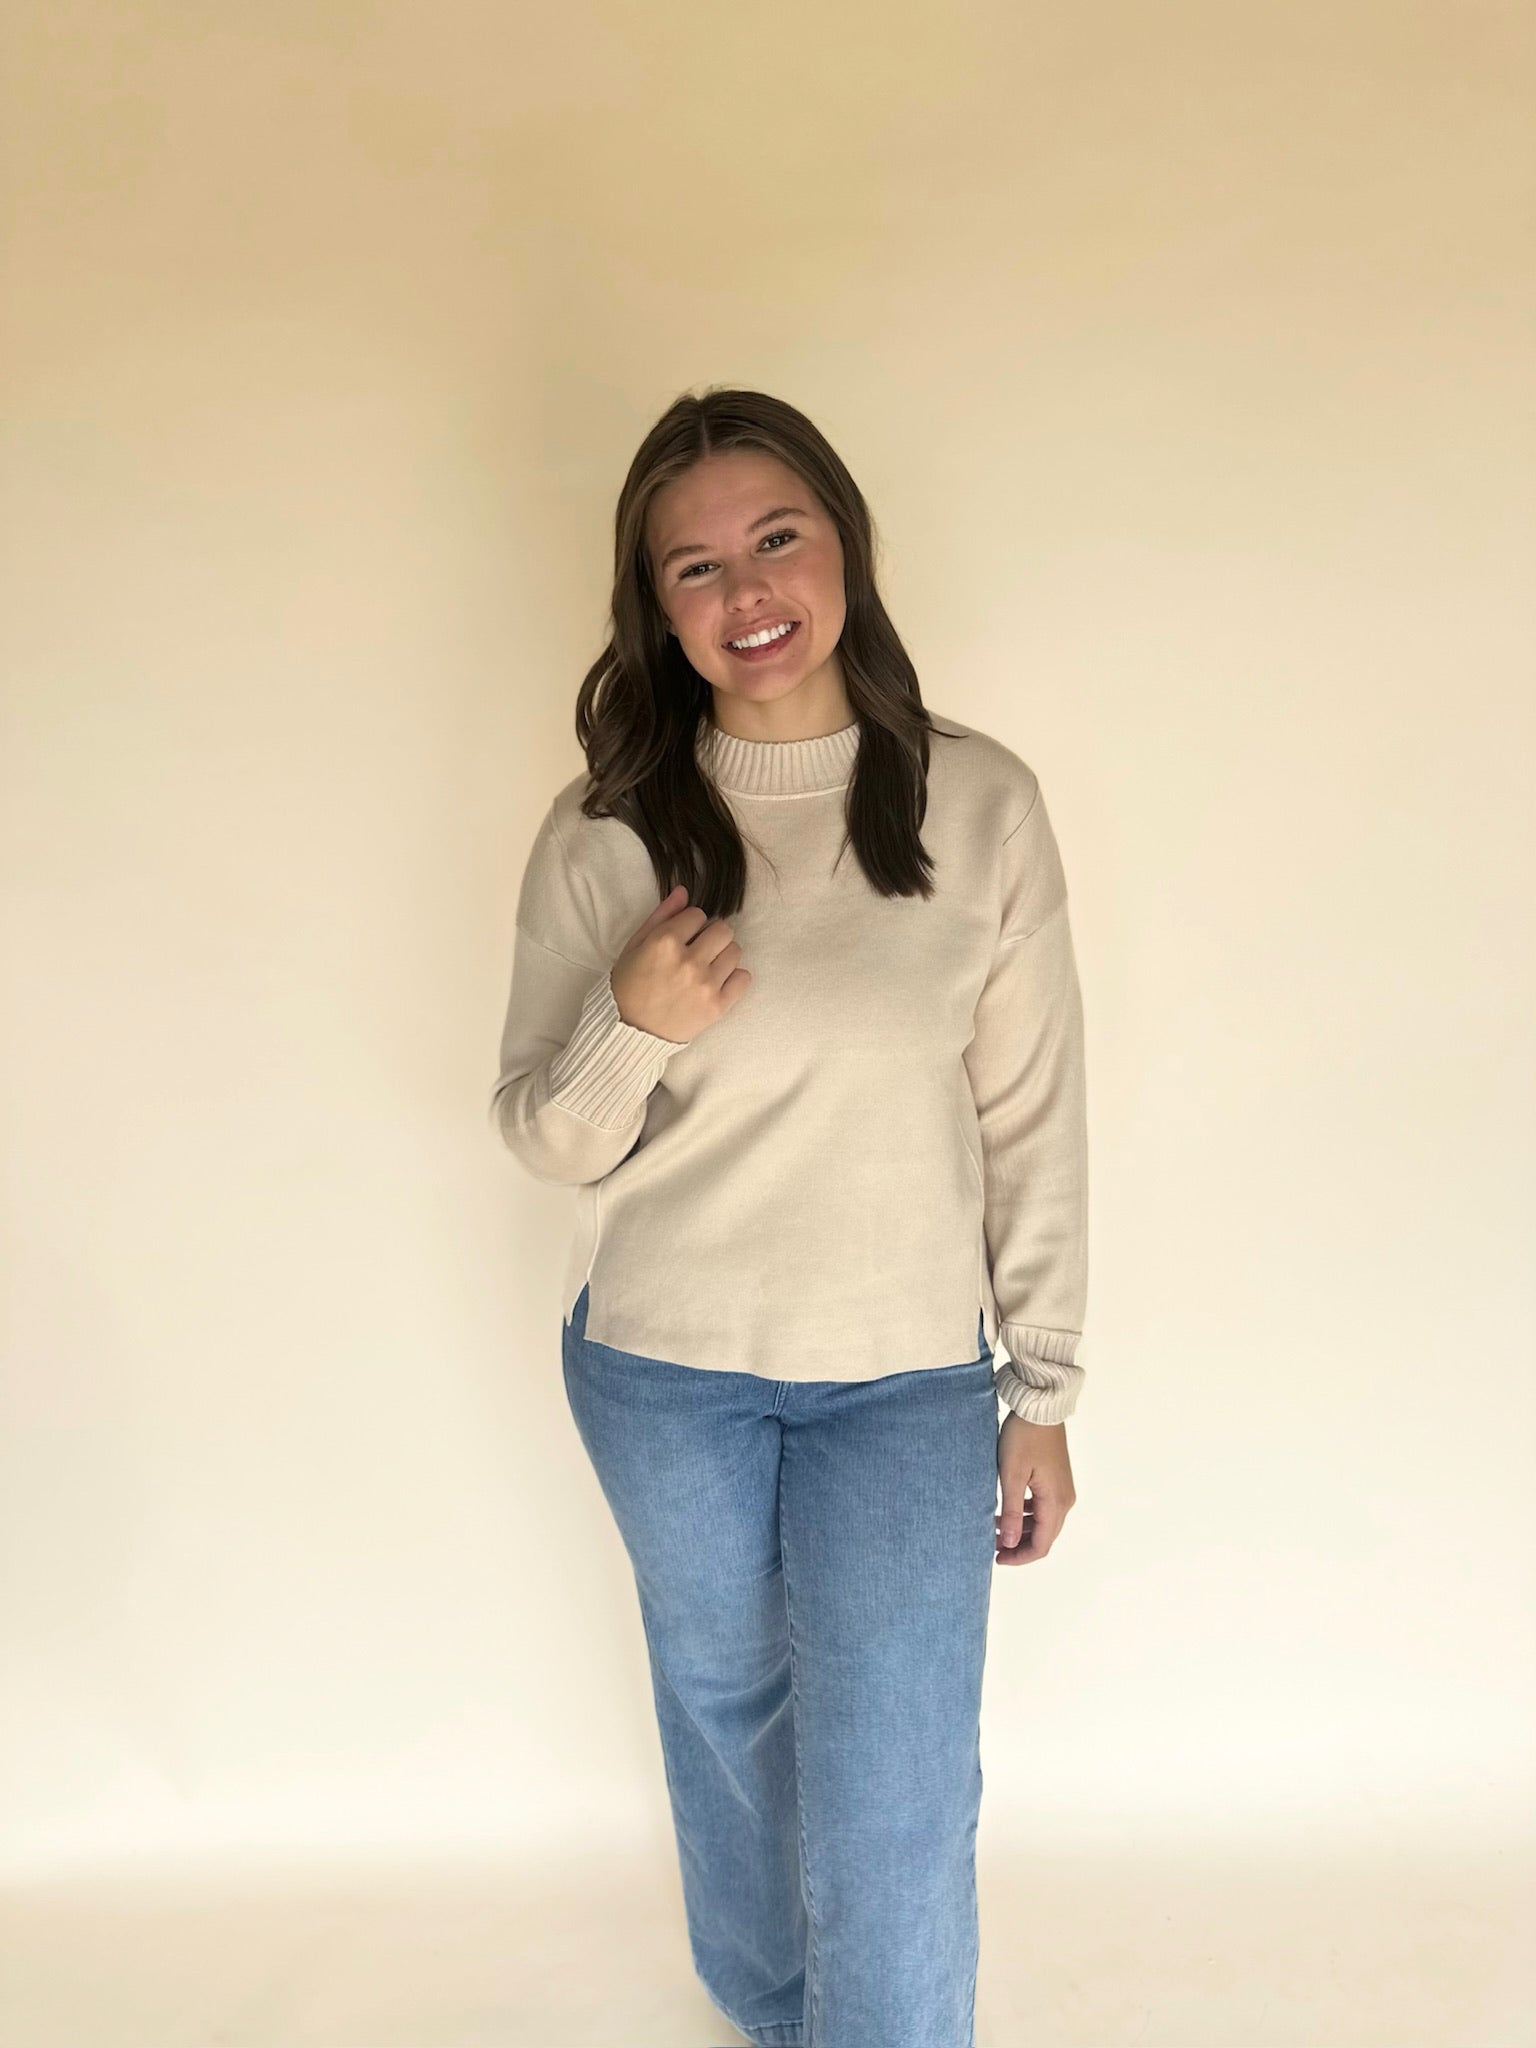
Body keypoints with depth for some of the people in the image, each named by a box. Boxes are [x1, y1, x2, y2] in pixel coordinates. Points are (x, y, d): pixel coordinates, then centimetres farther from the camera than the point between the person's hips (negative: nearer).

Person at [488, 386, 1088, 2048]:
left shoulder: (980, 804, -9)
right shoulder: (602, 834, -9)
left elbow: (1034, 1120, -3)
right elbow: (546, 1140, -2)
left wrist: (1042, 1393, 0)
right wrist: (630, 1027, -23)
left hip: (905, 1376, -1)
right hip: (661, 1367, 2)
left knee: (895, 1814, 1)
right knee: (724, 1721, 24)